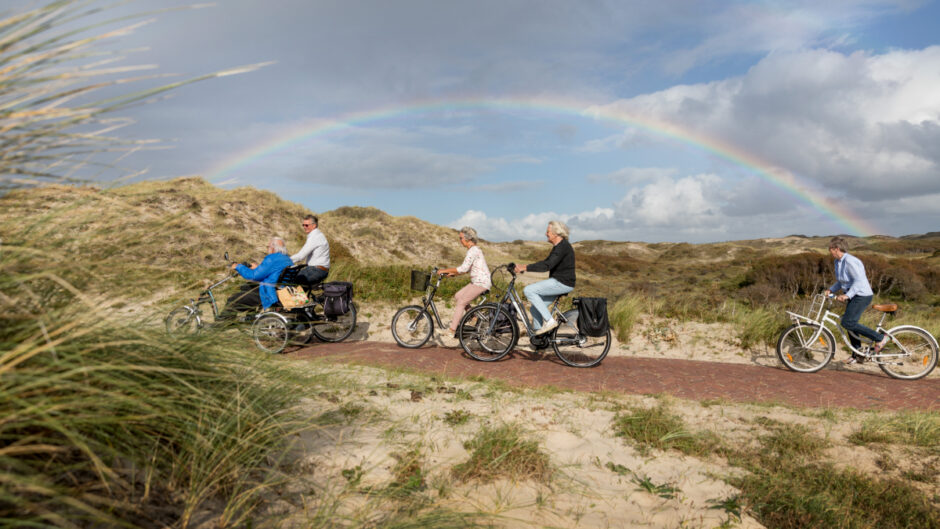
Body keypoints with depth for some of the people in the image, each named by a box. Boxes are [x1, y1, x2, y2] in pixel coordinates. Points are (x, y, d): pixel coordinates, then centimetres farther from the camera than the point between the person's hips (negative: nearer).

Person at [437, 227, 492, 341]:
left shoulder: (473, 250, -16)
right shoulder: (474, 249, 15)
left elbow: (464, 268, -24)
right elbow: (467, 268, 20)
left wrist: (445, 270, -17)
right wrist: (453, 273, 11)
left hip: (481, 283, -10)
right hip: (476, 281, 10)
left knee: (461, 303, -8)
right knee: (457, 296, 10)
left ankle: (452, 330, -4)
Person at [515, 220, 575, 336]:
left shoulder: (563, 246, -17)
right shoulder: (558, 246, 15)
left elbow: (547, 266, -27)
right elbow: (546, 262, 20)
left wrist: (525, 268, -27)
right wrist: (527, 266, 10)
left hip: (562, 283, -10)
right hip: (557, 282, 10)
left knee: (528, 290, -18)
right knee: (535, 309, 7)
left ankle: (549, 321, -15)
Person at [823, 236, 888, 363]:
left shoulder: (849, 261, -21)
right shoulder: (838, 262, 9)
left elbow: (859, 280, -27)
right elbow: (840, 282, 18)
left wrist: (847, 295, -33)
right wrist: (830, 290, 3)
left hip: (862, 296, -10)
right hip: (852, 296, 10)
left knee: (847, 323, -17)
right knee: (850, 324, 11)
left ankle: (880, 338, -5)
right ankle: (856, 355, 22)